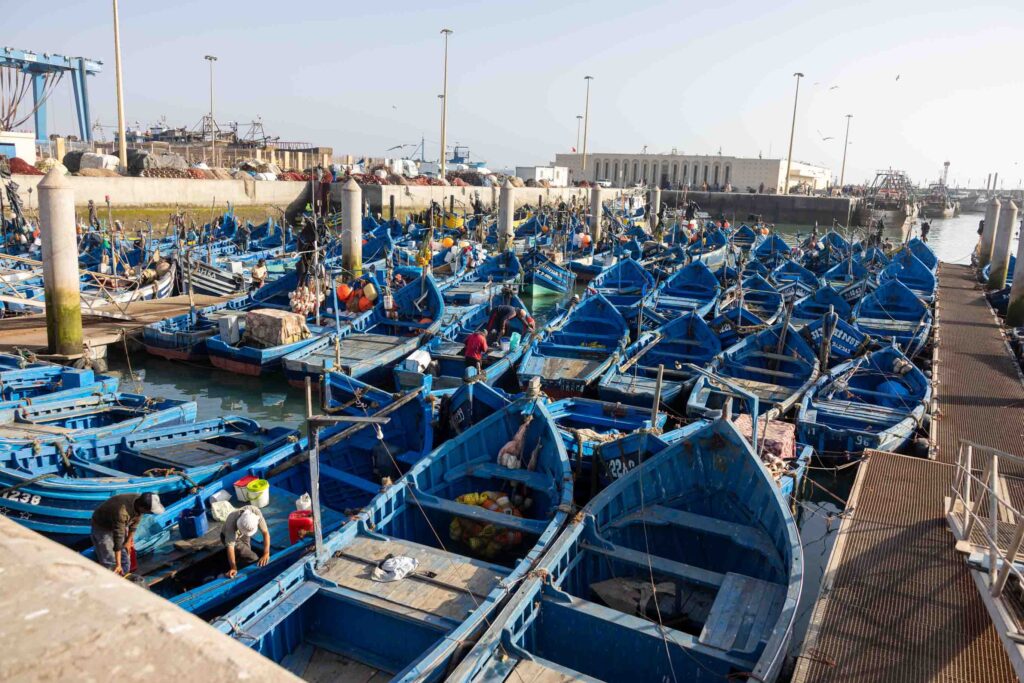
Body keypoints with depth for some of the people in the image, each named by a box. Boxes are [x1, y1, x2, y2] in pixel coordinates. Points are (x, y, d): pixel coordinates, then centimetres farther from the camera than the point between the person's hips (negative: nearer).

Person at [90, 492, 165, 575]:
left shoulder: (140, 501, -22)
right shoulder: (122, 511, -41)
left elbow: (134, 523, -3)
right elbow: (118, 537, -35)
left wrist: (128, 541, 5)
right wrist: (118, 564, -31)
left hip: (121, 525, 7)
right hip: (102, 527, -6)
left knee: (125, 562, 7)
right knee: (110, 564, -12)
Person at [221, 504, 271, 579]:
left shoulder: (256, 512, -35)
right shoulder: (231, 522, -42)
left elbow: (265, 533, -29)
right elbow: (230, 546, -40)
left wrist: (266, 554, -38)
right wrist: (233, 568, -48)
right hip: (229, 536, -4)